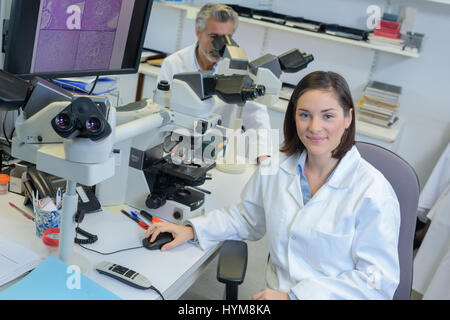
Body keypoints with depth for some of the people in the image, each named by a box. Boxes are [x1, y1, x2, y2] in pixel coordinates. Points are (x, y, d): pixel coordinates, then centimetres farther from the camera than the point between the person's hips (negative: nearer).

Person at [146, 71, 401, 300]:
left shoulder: (373, 191, -14)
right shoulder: (275, 167, 1)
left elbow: (379, 280, -11)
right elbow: (248, 218, 18)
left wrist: (294, 295, -15)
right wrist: (193, 230, 6)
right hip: (277, 292, 4)